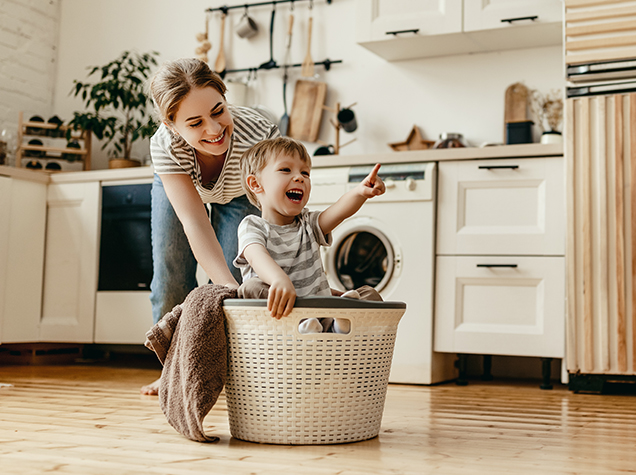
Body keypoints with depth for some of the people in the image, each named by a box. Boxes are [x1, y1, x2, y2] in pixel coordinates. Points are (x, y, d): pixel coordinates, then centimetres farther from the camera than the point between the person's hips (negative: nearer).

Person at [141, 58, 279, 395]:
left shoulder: (259, 134, -44)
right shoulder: (164, 145, -41)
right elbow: (195, 223, -45)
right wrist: (229, 288, -58)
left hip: (240, 196, -1)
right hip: (177, 186, 1)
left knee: (232, 277, -15)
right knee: (171, 277, 1)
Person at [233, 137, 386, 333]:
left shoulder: (308, 224, 14)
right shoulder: (252, 226, 0)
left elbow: (339, 211, -8)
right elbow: (257, 256, -23)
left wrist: (360, 192, -32)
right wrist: (280, 279, -47)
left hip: (321, 314, 4)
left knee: (370, 294, -9)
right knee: (252, 287, -30)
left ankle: (341, 325, -35)